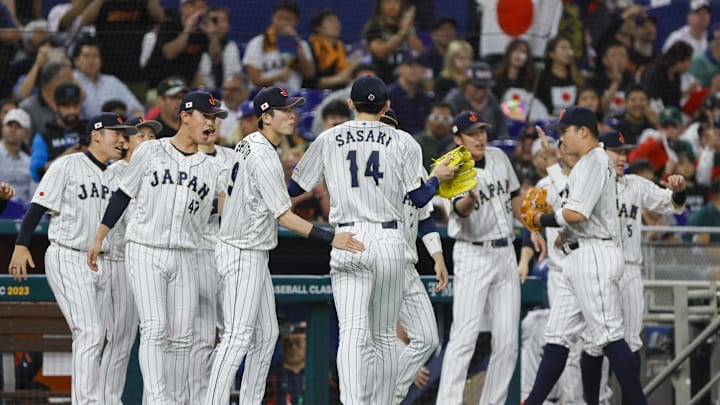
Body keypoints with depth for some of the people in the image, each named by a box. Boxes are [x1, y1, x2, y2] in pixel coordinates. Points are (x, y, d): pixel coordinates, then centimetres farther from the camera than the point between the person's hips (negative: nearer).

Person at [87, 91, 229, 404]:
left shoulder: (210, 169, 11)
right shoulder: (150, 152, 1)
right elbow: (123, 194, 7)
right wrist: (99, 238, 7)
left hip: (184, 258, 4)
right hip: (145, 252, -4)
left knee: (181, 336, 3)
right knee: (155, 328, -16)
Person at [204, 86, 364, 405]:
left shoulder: (248, 144, 9)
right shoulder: (264, 158, -21)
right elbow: (283, 216, -25)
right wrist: (330, 238, -32)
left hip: (255, 254, 10)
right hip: (243, 255, -10)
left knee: (266, 333, 12)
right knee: (238, 336, -13)